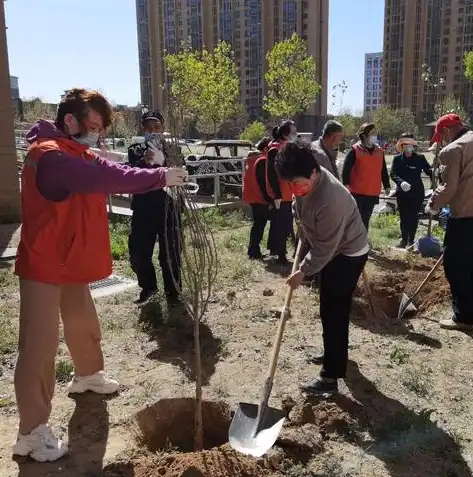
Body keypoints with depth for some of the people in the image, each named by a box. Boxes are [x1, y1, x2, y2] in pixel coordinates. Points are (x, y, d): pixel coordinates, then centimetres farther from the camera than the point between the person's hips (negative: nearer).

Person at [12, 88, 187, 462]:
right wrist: (159, 178, -29)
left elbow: (113, 173, 5)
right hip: (43, 266, -9)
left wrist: (160, 179, -11)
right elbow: (103, 179, -33)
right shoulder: (49, 156, -23)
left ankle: (88, 375, 50)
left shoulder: (79, 155, 12)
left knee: (84, 325, 25)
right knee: (39, 346, -4)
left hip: (73, 262, 10)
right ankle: (31, 431, 6)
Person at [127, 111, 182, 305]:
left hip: (168, 208, -1)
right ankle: (148, 287, 26)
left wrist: (163, 162, -31)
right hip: (143, 209, 2)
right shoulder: (135, 150, 7)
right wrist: (145, 161, -33)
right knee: (138, 252, 3)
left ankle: (172, 292, 17)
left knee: (170, 253, -1)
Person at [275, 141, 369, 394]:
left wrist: (303, 271, -20)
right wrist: (303, 228, 12)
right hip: (333, 251, 9)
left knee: (333, 311, -6)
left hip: (348, 254, -9)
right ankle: (335, 353, 40)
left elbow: (324, 247, -28)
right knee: (332, 308, 21)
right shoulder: (307, 180, -11)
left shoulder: (330, 200, -37)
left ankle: (331, 376, 2)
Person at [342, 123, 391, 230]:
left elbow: (383, 170, 18)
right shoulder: (355, 150, -7)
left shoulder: (379, 151, 11)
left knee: (365, 220, 12)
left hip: (373, 194, 5)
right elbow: (346, 168, -9)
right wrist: (346, 184, -17)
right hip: (357, 193, -5)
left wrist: (387, 186, 17)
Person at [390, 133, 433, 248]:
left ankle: (411, 240, 17)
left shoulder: (420, 158, 2)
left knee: (414, 217, 5)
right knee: (404, 217, 6)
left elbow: (428, 170, -7)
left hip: (417, 192, 0)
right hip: (402, 192, 0)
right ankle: (404, 239, 19)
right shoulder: (397, 159, 3)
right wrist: (401, 182, -27)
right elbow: (393, 174, -8)